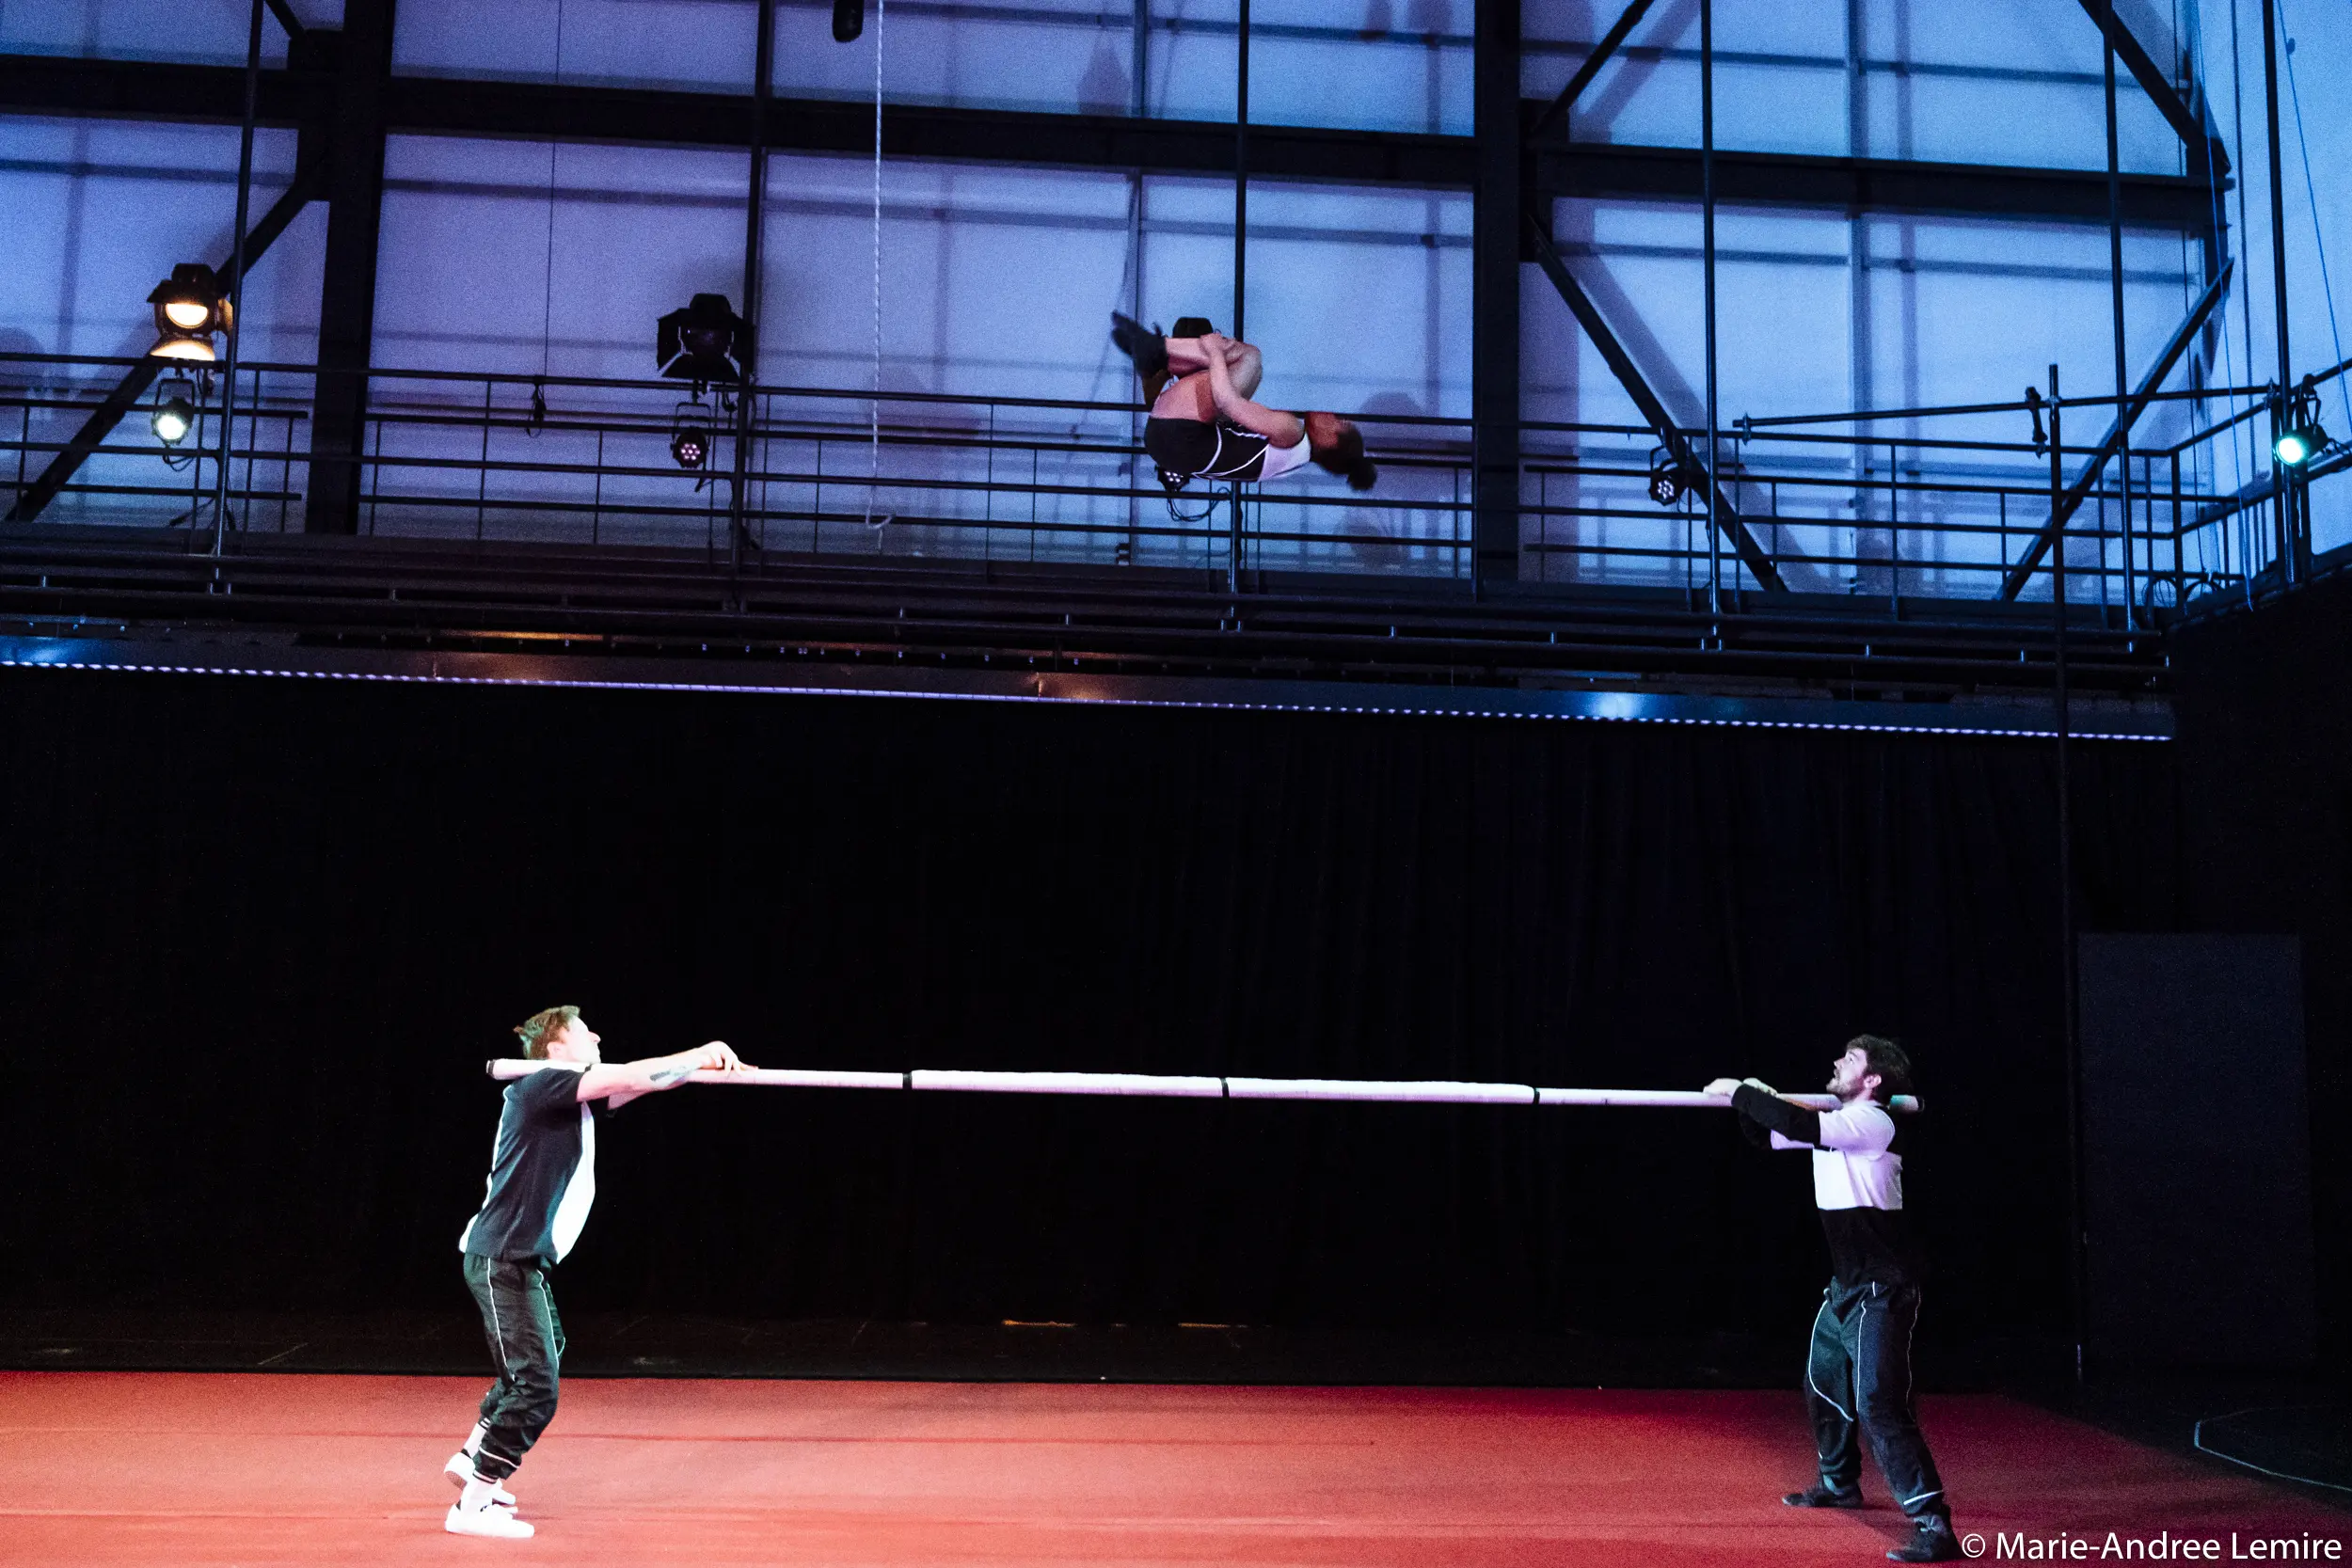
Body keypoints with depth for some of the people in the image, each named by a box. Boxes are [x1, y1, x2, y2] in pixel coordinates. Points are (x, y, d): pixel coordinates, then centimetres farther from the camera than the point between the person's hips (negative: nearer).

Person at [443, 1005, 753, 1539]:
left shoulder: (575, 1094, 11)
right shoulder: (541, 1086, -15)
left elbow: (635, 1084, 13)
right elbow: (630, 1077, -21)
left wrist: (703, 1063, 4)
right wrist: (703, 1054, -11)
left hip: (523, 1260, 11)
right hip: (504, 1260, -11)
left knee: (544, 1355, 29)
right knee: (535, 1388, -10)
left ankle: (472, 1458, 41)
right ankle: (473, 1506, -1)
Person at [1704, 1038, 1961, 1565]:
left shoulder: (1873, 1123, -18)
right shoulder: (1835, 1123, 10)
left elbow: (1799, 1124, -32)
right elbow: (1772, 1134, 18)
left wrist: (1740, 1091, -21)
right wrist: (1751, 1101, -2)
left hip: (1882, 1290, -10)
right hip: (1846, 1285, 10)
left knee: (1878, 1403, -18)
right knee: (1823, 1383, 24)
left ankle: (1933, 1524, -16)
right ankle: (1839, 1483, 45)